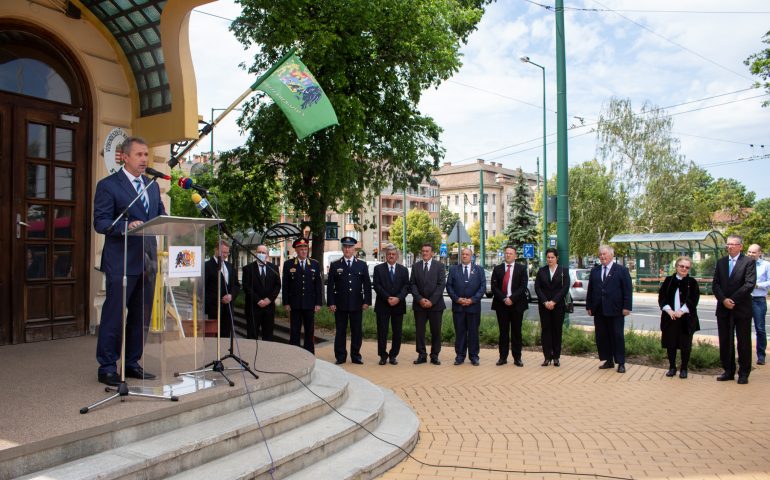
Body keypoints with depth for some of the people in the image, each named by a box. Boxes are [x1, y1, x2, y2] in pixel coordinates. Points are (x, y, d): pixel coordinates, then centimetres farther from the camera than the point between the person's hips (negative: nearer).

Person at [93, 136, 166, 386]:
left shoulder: (152, 186, 16)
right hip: (121, 261, -6)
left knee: (141, 316, 12)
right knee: (113, 316, 0)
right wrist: (126, 226, -26)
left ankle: (132, 363, 24)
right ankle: (107, 367, 12)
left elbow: (159, 217, 17)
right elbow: (100, 222, -10)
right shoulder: (108, 185, -4)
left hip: (147, 260, 7)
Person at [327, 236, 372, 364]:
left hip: (357, 304, 1)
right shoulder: (335, 265, 4)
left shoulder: (362, 265, 7)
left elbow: (367, 285, 5)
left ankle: (356, 356, 17)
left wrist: (367, 301, -3)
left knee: (357, 331, 6)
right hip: (340, 304, -1)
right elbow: (330, 285, 1)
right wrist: (331, 303, -6)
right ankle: (340, 357, 14)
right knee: (340, 331, 5)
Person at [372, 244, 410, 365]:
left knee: (397, 332, 5)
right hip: (382, 305, -2)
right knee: (382, 331, 0)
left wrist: (398, 298, -15)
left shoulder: (403, 270, 10)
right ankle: (383, 355, 10)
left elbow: (406, 287, 1)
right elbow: (377, 286, -4)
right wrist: (387, 298, -15)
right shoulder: (378, 269, 4)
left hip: (398, 305, 2)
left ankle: (393, 355, 15)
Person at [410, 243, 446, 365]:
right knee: (419, 331, 3)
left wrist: (432, 301, -13)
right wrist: (420, 299, -11)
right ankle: (422, 355, 12)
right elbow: (412, 284, 3)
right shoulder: (415, 266, 8)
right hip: (419, 304, 2)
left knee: (436, 331, 3)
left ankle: (434, 356, 12)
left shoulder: (439, 266, 2)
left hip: (435, 304, -2)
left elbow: (441, 284, -5)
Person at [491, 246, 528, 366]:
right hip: (501, 304, 1)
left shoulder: (522, 269, 5)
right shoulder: (497, 269, 9)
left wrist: (512, 298, -14)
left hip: (517, 304, -1)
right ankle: (503, 357, 10)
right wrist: (504, 299, -11)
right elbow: (494, 287, 1)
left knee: (516, 332, 3)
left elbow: (523, 286, -5)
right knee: (503, 332, 5)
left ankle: (517, 358, 9)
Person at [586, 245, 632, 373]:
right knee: (601, 336, 7)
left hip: (615, 310, -4)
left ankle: (621, 363, 10)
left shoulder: (622, 270, 0)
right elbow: (590, 290, 13)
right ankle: (608, 360, 18)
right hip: (599, 310, 4)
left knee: (617, 336, 2)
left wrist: (626, 307, -10)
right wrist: (589, 306, 8)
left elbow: (627, 290, -4)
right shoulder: (594, 271, 13)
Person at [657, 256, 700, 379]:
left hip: (686, 318, -1)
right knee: (670, 343, 5)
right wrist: (669, 310, -12)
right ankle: (672, 367, 18)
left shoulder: (692, 282, 3)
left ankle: (684, 369, 15)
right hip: (670, 317, 1)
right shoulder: (668, 280, 7)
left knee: (685, 345, 3)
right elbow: (661, 297, 2)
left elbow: (693, 300, -5)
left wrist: (681, 311, -17)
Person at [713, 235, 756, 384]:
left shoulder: (749, 262, -3)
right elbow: (715, 284, 6)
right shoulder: (721, 262, 11)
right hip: (723, 309, 4)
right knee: (725, 342, 8)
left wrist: (733, 300, -15)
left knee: (743, 343, 4)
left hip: (742, 308, -4)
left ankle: (743, 373, 14)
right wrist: (723, 300, -10)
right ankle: (728, 371, 18)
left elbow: (750, 284, -13)